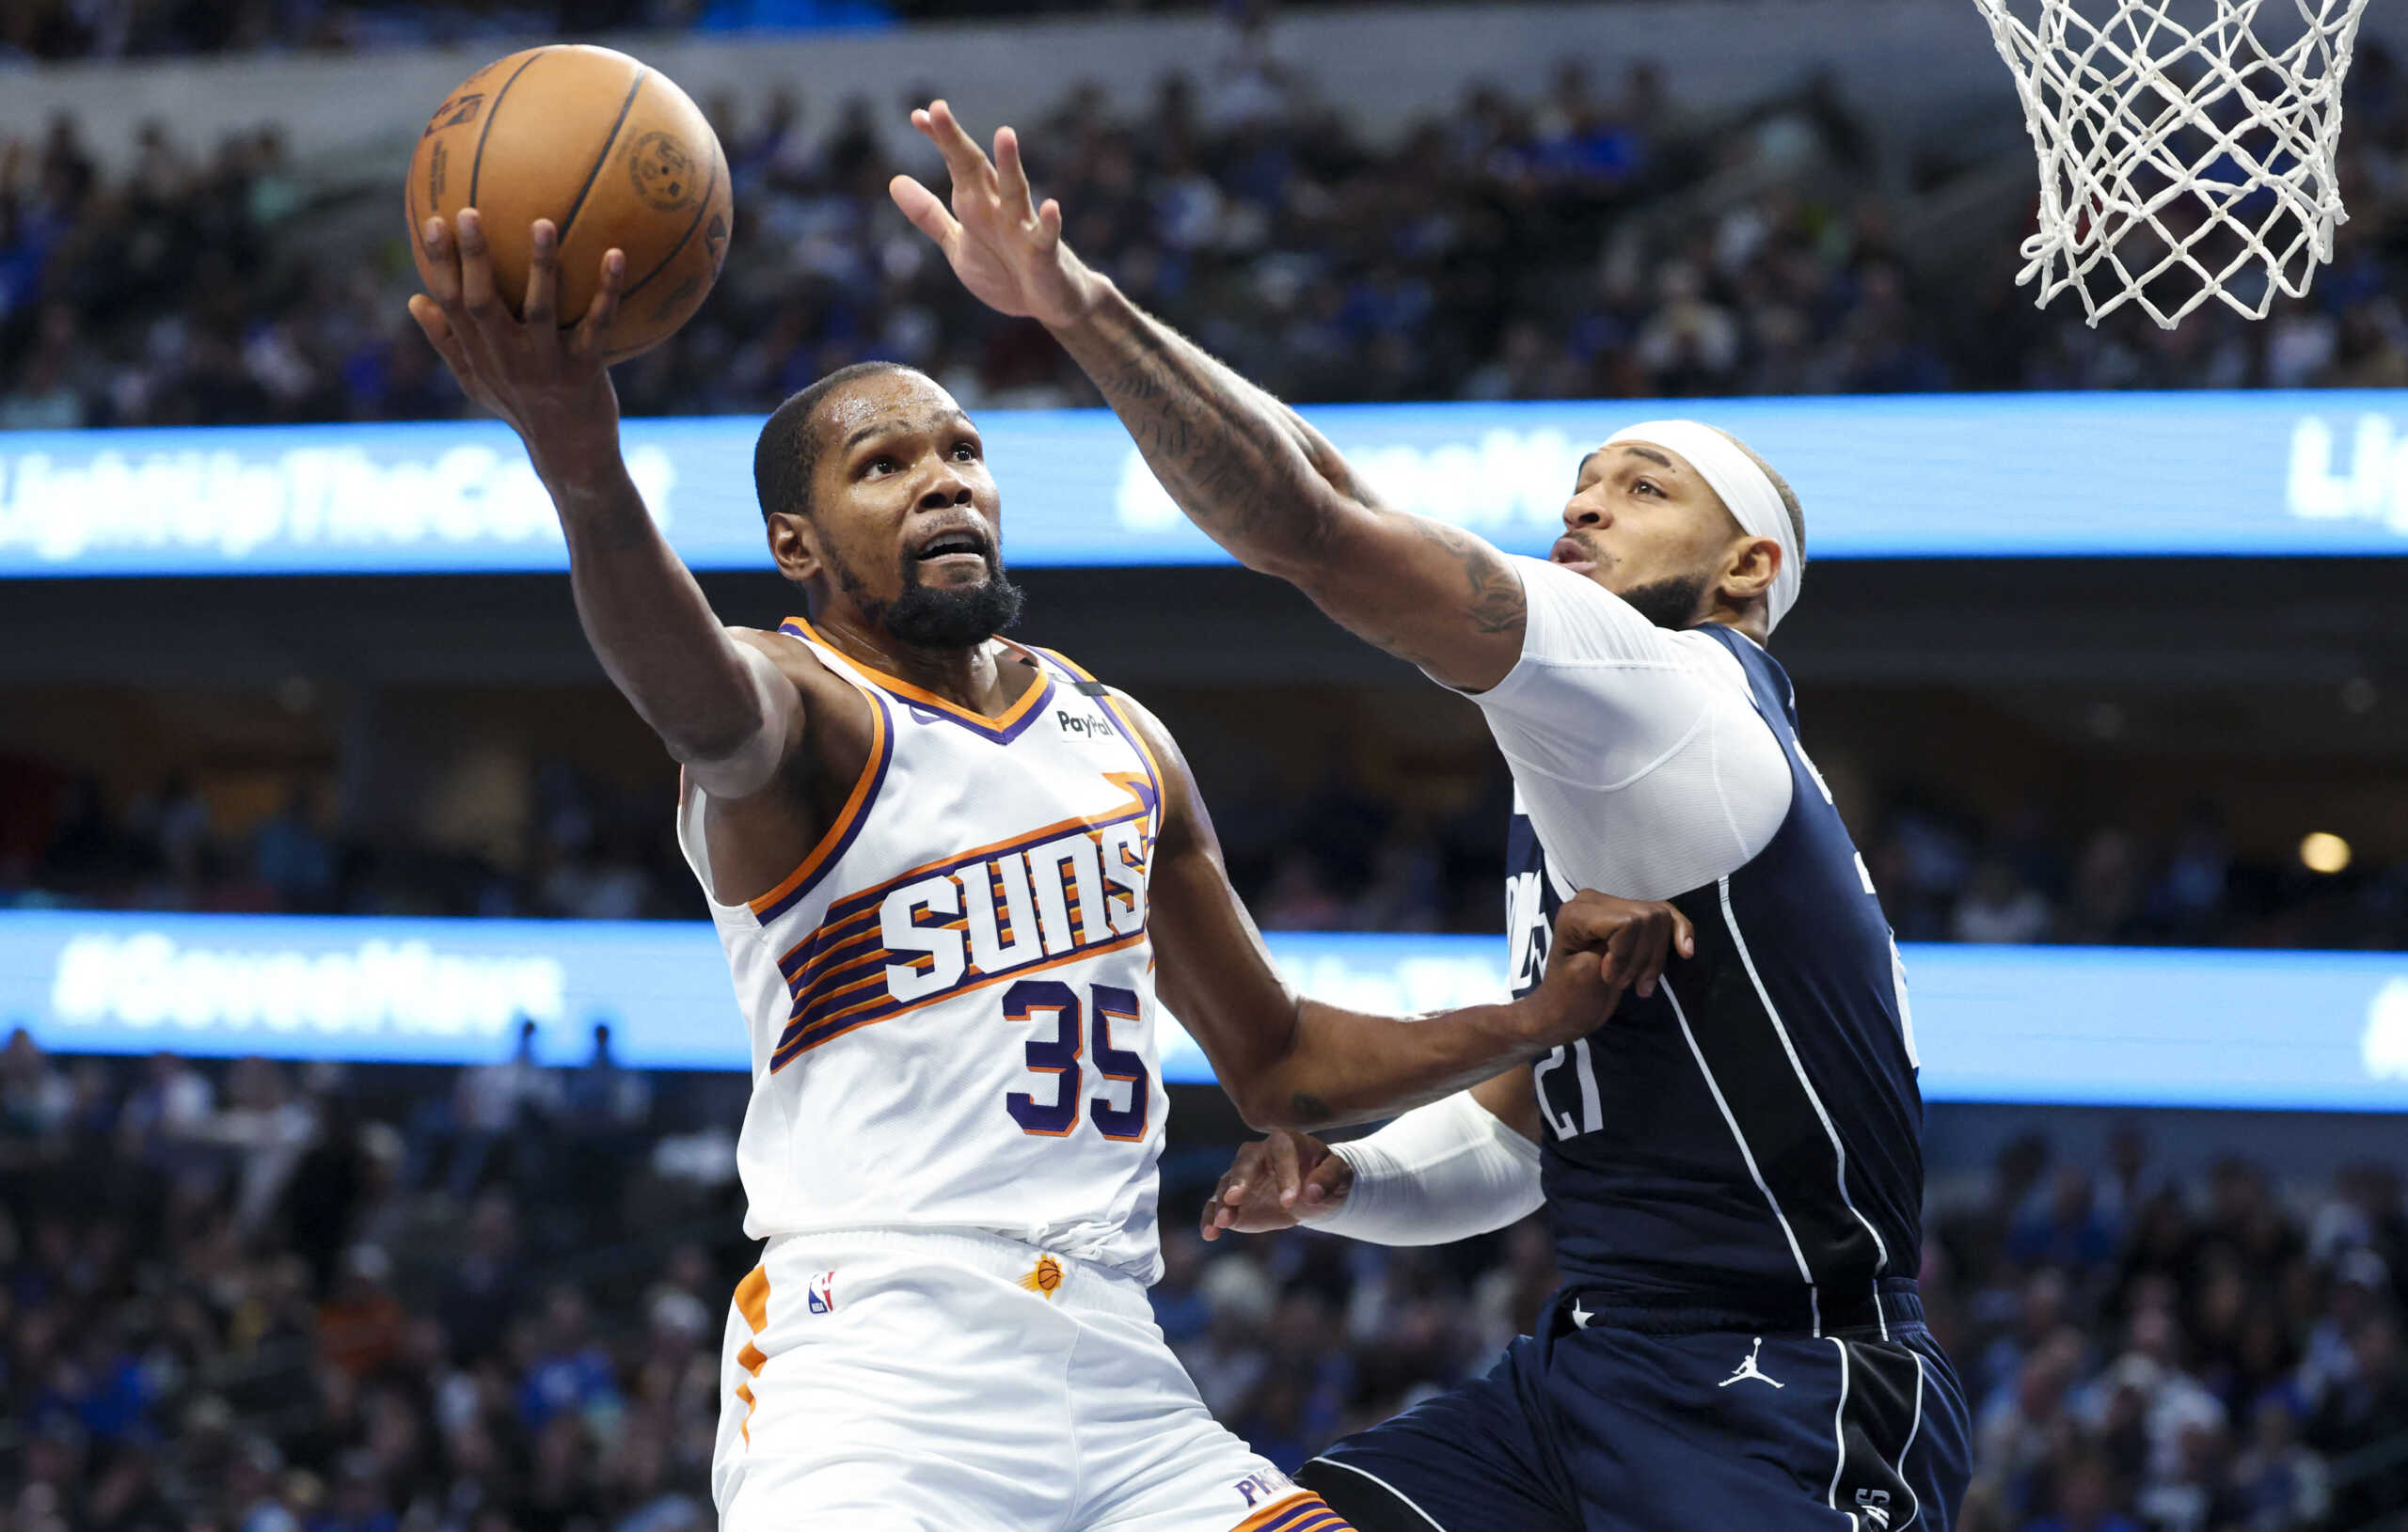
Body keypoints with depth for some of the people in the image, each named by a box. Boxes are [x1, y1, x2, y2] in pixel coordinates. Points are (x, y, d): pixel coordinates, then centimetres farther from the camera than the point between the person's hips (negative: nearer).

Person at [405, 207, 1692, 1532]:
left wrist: (1538, 1020, 14)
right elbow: (703, 694, -30)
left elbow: (1277, 1063, 29)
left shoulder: (1119, 742, 19)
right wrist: (585, 475, -51)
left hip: (1118, 1382, 6)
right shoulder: (805, 707, -2)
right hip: (873, 1374, -6)